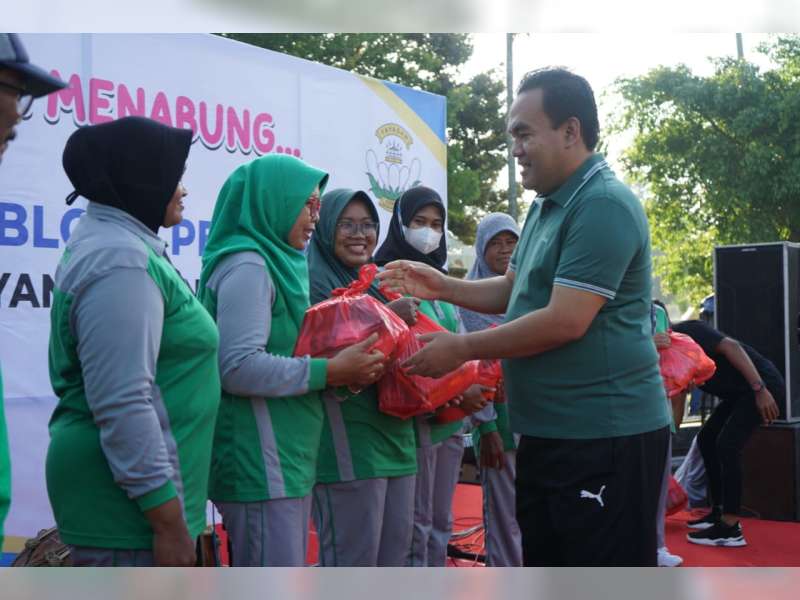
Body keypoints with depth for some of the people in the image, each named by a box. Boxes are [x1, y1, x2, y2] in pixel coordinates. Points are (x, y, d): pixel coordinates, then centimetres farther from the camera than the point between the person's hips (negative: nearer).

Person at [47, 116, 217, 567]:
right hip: (130, 501, -10)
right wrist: (169, 520, -22)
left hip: (119, 490, 10)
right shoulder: (122, 264, -18)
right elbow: (123, 404, -25)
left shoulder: (114, 246, 15)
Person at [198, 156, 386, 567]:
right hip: (261, 464, -10)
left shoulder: (273, 263, 16)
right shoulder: (247, 265, -13)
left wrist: (338, 368, 6)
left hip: (284, 459, 10)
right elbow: (239, 367, -24)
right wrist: (331, 372, -19)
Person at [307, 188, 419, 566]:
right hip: (347, 444, -8)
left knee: (394, 556, 11)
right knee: (354, 562, -4)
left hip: (394, 434, 8)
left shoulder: (376, 283, 18)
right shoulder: (315, 281, -6)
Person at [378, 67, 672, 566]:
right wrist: (443, 288, 4)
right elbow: (513, 292, 21)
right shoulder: (546, 207, 14)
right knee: (543, 558, 19)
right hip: (550, 433, 10)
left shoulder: (603, 205, -18)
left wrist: (462, 348, -15)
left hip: (605, 436, -10)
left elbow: (565, 321, -24)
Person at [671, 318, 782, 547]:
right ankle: (719, 512, 18)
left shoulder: (687, 332, -17)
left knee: (727, 444, -17)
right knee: (706, 438, 12)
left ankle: (730, 529, -12)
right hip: (741, 390, 10)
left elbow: (731, 347, -25)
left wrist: (760, 390, -29)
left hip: (763, 384, -10)